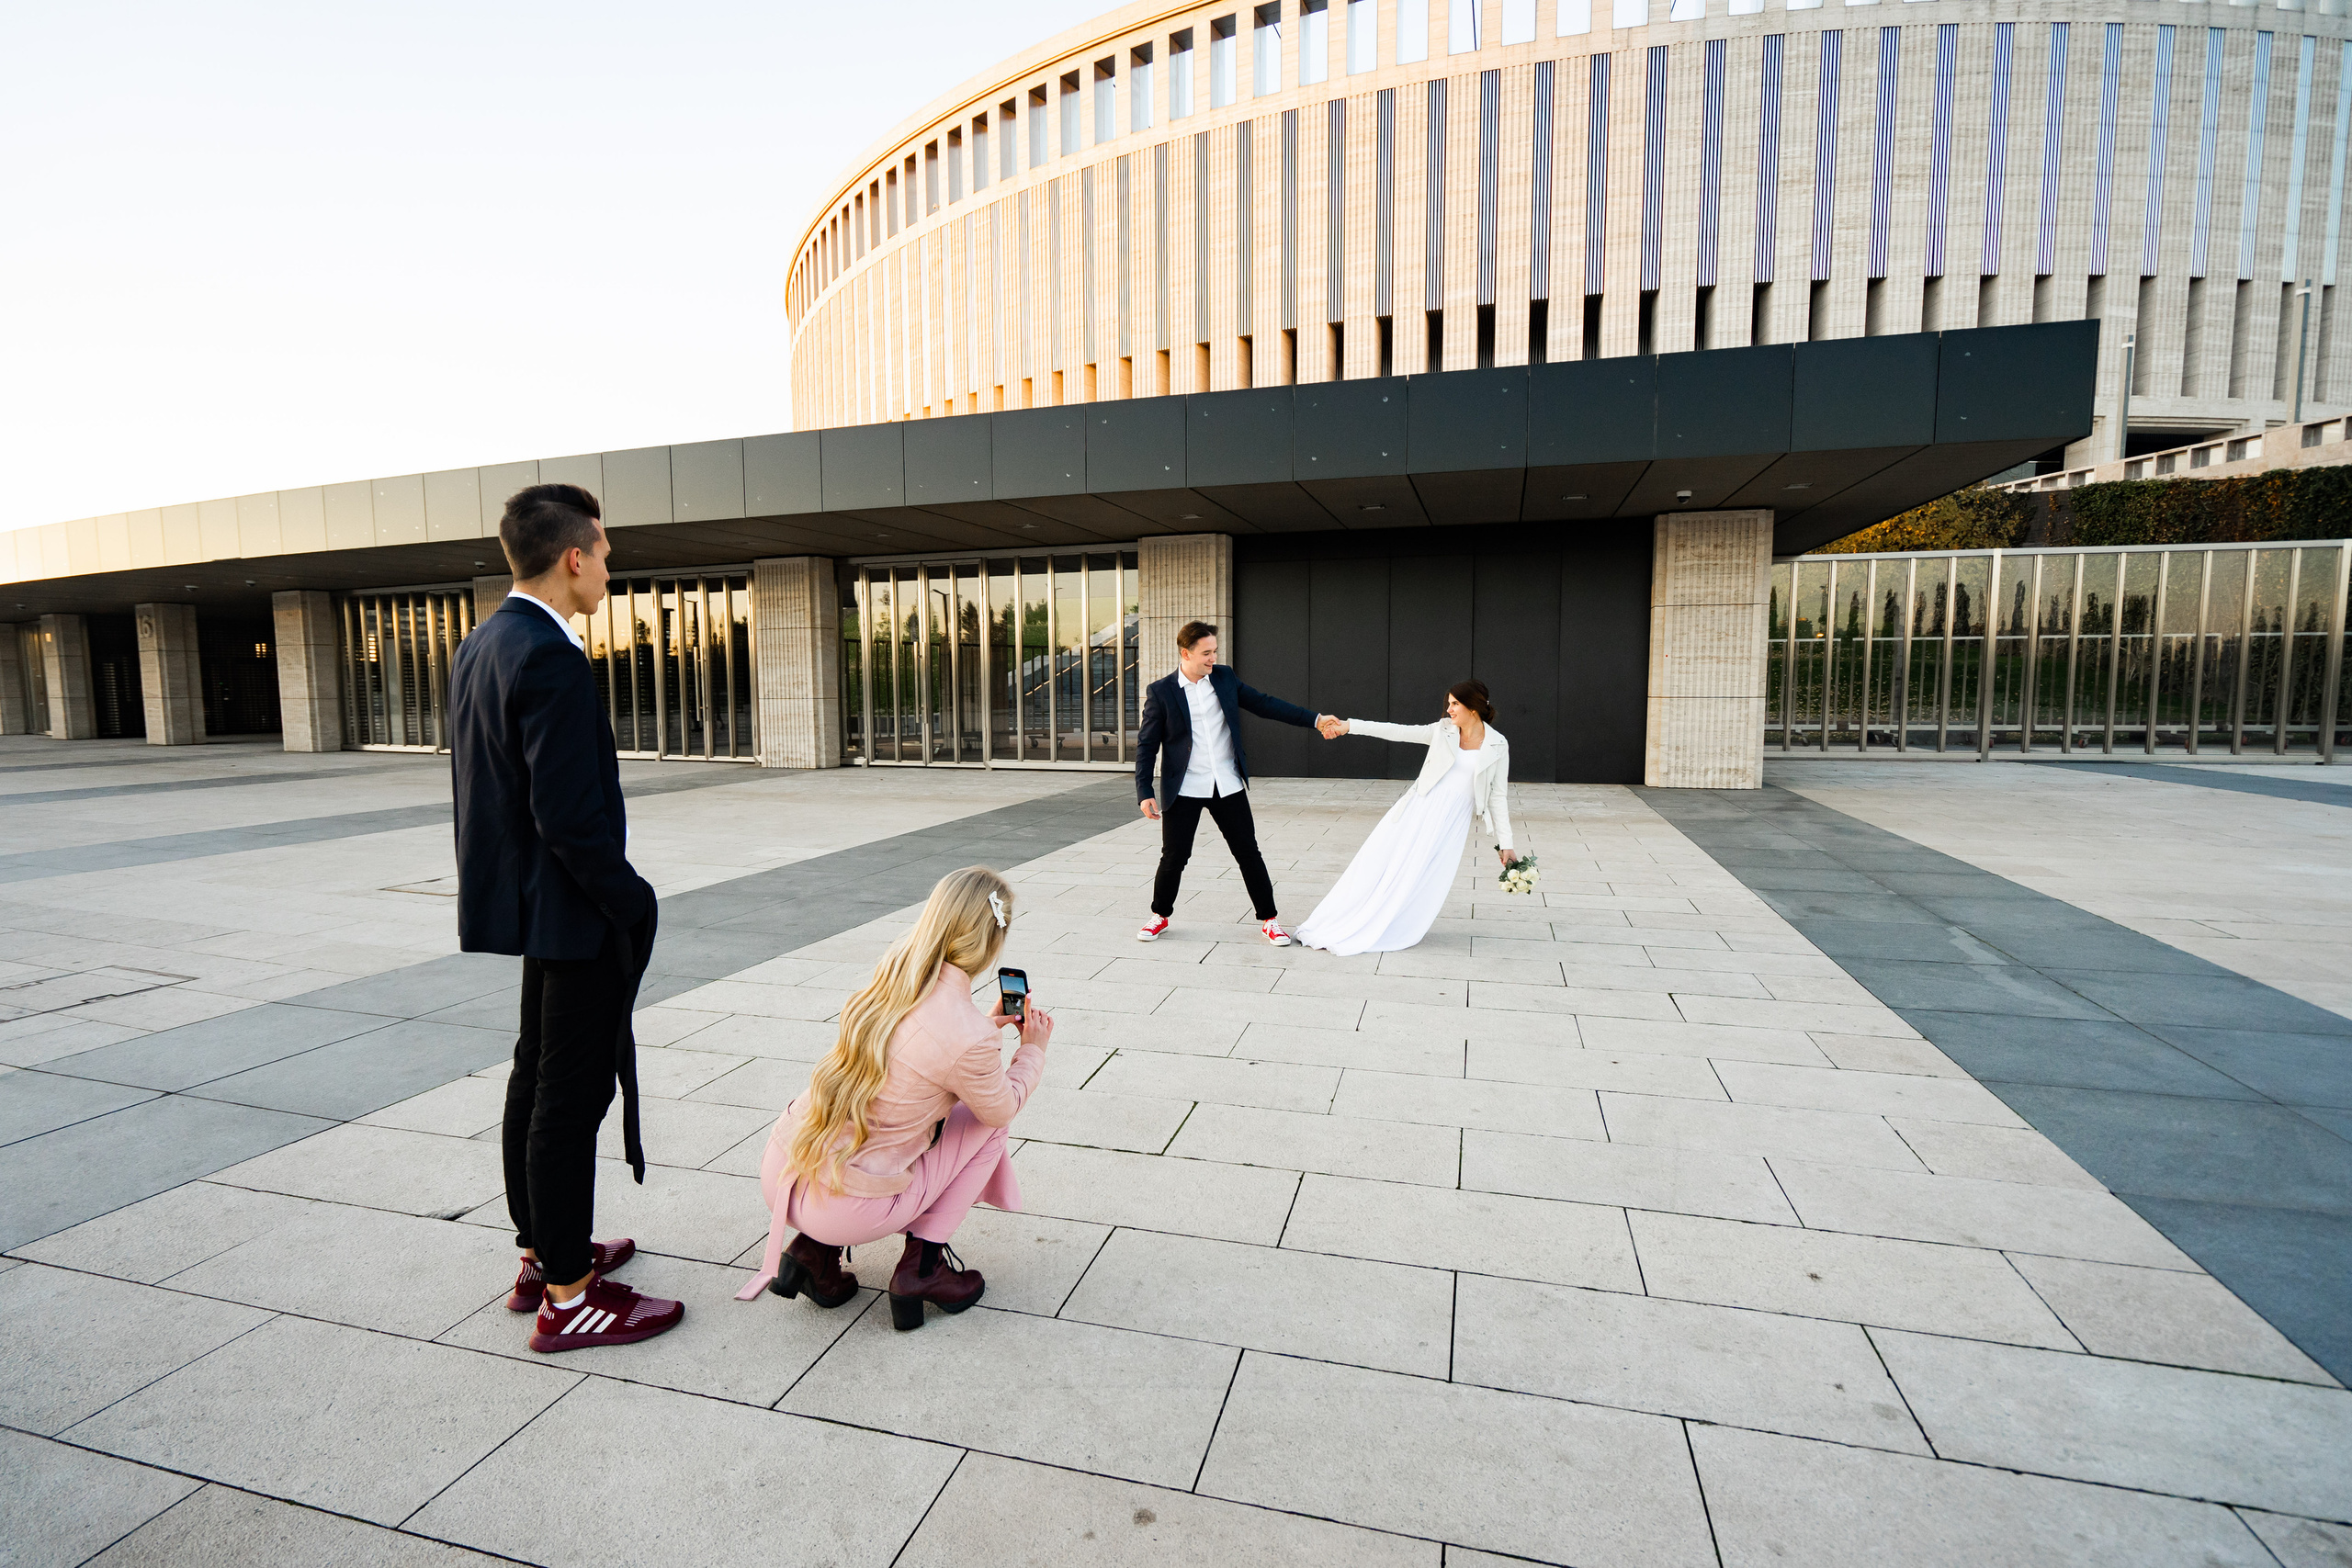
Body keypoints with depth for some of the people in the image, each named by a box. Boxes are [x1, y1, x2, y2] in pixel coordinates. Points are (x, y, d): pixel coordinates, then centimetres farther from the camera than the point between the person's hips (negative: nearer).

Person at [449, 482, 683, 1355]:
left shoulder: (481, 646, 9)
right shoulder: (550, 659, -22)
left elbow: (492, 789, 14)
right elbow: (570, 816, -26)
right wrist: (633, 902, -14)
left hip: (520, 898, 11)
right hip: (574, 915, -10)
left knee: (538, 1078, 20)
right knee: (572, 1095, 0)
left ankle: (542, 1255, 36)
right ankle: (568, 1299, 14)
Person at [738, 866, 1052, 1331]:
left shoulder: (894, 968, -4)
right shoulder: (968, 1037, -24)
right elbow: (1004, 1108, -1)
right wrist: (1033, 1047, 13)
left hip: (777, 1173, 6)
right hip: (842, 1211, -6)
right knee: (988, 1122, 9)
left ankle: (814, 1248, 18)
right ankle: (922, 1265, 9)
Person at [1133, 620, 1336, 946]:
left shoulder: (1224, 677, 5)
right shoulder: (1161, 692, -5)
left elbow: (1263, 704, 9)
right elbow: (1147, 745, -3)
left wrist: (1314, 719, 3)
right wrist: (1145, 792, -11)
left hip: (1228, 786, 3)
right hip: (1184, 790, -3)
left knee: (1248, 853, 6)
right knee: (1173, 857, 4)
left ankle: (1268, 919, 18)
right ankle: (1160, 916, 27)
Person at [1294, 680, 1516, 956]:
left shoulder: (1497, 745, 1)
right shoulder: (1443, 731, 5)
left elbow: (1498, 796, 3)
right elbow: (1397, 731, 1)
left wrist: (1504, 843, 0)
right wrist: (1349, 725, -4)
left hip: (1451, 823, -2)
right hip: (1418, 810, 2)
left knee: (1424, 881, -6)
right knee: (1377, 866, 2)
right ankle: (1339, 927, 12)